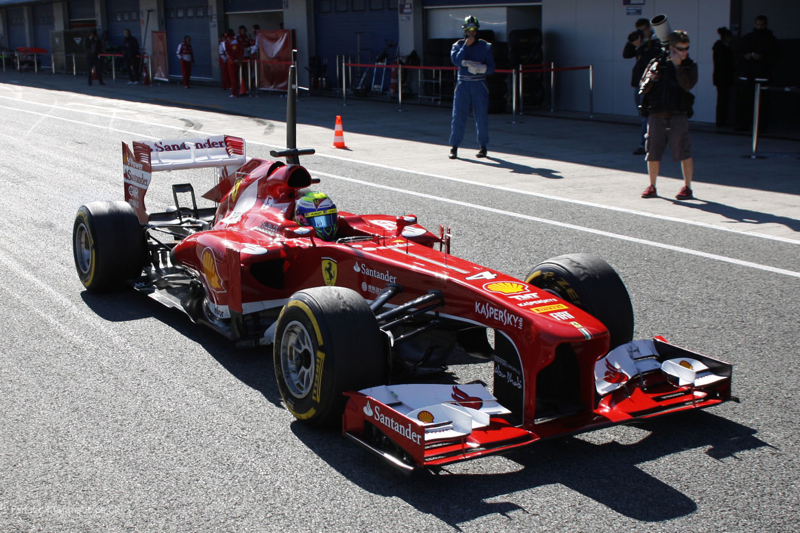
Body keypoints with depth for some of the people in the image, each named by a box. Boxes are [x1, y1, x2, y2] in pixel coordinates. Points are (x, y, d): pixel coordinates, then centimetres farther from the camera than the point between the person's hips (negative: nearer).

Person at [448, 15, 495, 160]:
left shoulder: (485, 46, 6)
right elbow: (456, 61, -13)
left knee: (481, 116, 2)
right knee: (458, 115, -3)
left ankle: (483, 146, 14)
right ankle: (454, 146, 3)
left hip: (479, 84, 0)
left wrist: (479, 68, -18)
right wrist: (466, 45, -14)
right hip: (463, 84, 0)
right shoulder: (458, 45, 7)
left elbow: (491, 68, 0)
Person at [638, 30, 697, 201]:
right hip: (656, 115, 2)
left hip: (678, 116, -2)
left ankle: (687, 187, 6)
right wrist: (650, 79, -14)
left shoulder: (689, 66, 4)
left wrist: (678, 65, -16)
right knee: (653, 152, 5)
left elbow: (687, 85, -14)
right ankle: (652, 187, 19)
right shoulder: (657, 63, 7)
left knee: (683, 152, -5)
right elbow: (643, 88, 7)